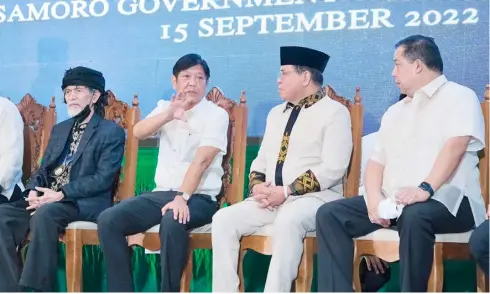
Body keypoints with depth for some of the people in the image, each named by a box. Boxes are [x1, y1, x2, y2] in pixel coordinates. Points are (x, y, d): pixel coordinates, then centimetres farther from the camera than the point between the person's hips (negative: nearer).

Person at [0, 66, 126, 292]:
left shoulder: (112, 132, 0)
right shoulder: (59, 129, 23)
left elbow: (104, 179, -11)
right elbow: (43, 168, 19)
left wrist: (61, 194, -19)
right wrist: (33, 191, -5)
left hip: (85, 203, -7)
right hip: (47, 199, 7)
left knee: (44, 214, -36)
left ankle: (36, 288, -29)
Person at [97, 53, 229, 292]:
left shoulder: (217, 115, -3)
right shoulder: (165, 107, 14)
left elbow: (201, 161, -15)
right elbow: (138, 132, -4)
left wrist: (182, 198, -27)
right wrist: (168, 115, -20)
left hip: (198, 198, -5)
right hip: (161, 193, 5)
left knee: (172, 222, -38)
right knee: (108, 220, -16)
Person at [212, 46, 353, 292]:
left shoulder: (334, 112, -2)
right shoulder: (276, 113, 22)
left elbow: (332, 168, -13)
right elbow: (261, 161, 21)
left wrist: (286, 192, -18)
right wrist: (257, 187, -3)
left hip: (315, 198, -6)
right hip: (271, 200, 7)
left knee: (287, 221, -38)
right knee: (224, 219, -16)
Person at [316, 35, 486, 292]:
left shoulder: (459, 97, 2)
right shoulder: (395, 111, 24)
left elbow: (454, 147, -15)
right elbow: (377, 160, 15)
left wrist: (426, 189, -29)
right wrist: (375, 198, -5)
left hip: (446, 200, -7)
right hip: (393, 203, 7)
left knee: (414, 215, -39)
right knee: (330, 214, -10)